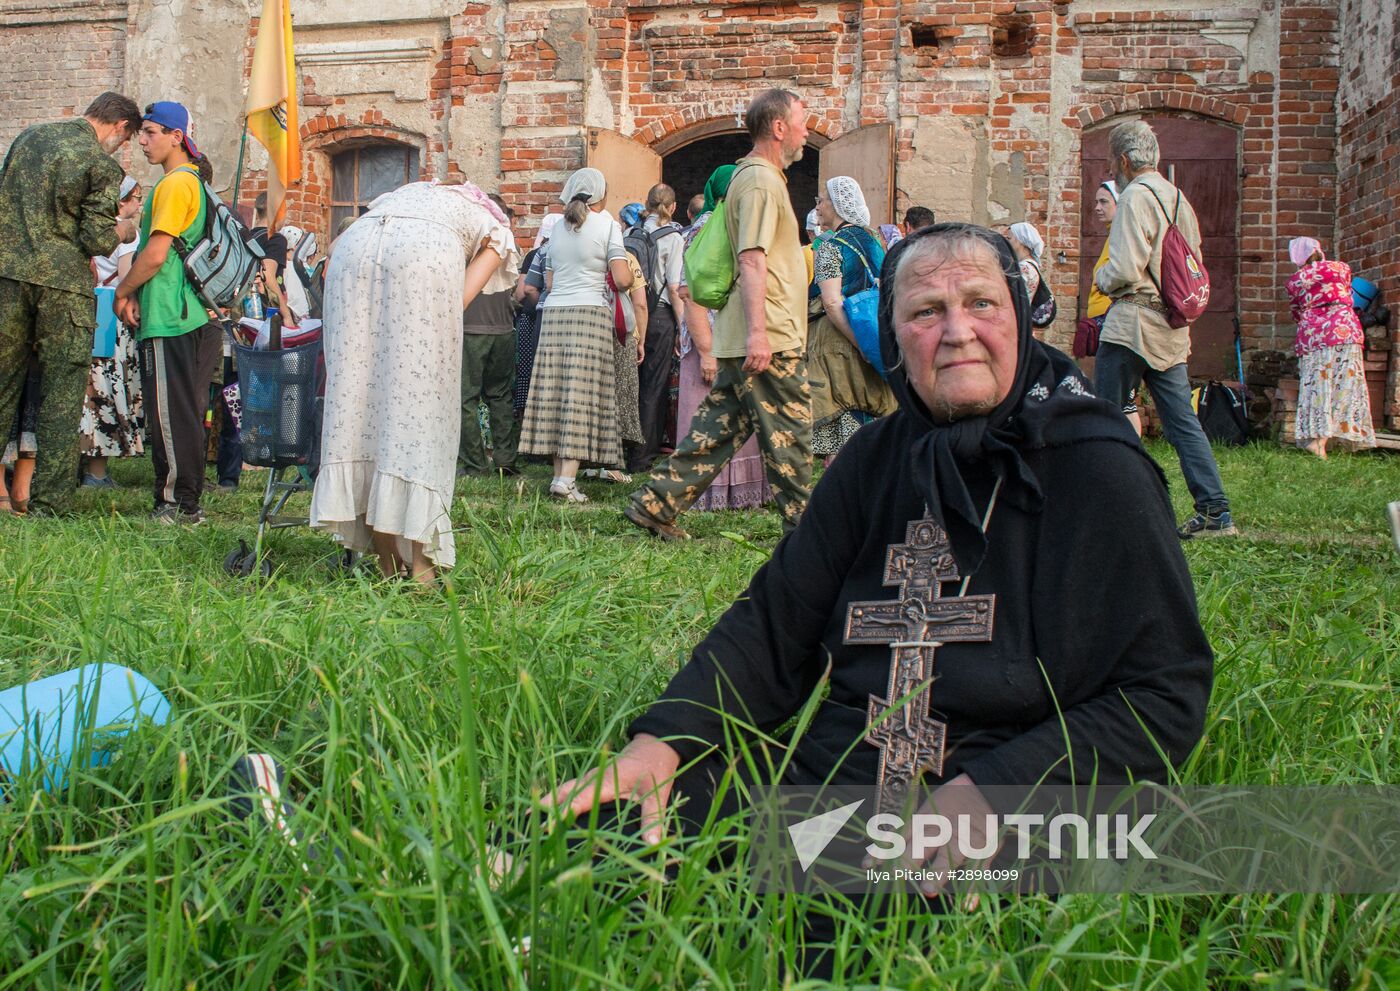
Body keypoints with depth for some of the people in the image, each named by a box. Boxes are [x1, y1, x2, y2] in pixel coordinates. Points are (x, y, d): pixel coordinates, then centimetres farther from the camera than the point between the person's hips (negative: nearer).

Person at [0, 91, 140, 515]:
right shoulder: (102, 164, -6)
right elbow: (97, 241, -9)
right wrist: (118, 232, 10)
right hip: (62, 283, -5)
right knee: (61, 393, 2)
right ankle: (49, 503, 2)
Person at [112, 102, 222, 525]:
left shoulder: (176, 184, -12)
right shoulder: (196, 181, 18)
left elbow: (155, 254, -17)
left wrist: (123, 292, -3)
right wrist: (139, 295, 13)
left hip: (168, 318, -10)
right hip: (193, 315, 10)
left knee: (170, 412, -7)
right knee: (186, 412, 11)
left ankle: (178, 504, -4)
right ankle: (187, 502, 15)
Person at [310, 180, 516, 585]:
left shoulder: (411, 193, 42)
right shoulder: (495, 233, 30)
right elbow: (459, 300, 11)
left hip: (355, 246, 4)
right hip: (426, 255, -3)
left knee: (356, 388, 5)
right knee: (421, 400, 0)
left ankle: (387, 562, 6)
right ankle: (420, 563, -4)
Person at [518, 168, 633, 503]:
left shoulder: (559, 227, 15)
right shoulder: (606, 224, -1)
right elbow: (623, 280, -8)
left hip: (554, 312, 5)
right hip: (590, 312, -5)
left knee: (555, 393, 5)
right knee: (583, 394, -6)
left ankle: (559, 473, 6)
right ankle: (567, 478, -14)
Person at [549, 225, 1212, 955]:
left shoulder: (1099, 472, -4)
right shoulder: (877, 459, 12)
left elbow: (1166, 695, -7)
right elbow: (774, 625, 10)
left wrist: (991, 791, -20)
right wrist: (661, 740, -8)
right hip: (820, 777, 5)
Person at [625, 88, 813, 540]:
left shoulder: (758, 177, 21)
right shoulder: (761, 181, -12)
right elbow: (752, 259, -22)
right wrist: (757, 331, -27)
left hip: (744, 339, 10)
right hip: (770, 338, -10)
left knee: (720, 426, 10)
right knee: (789, 432, -1)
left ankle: (655, 503, 9)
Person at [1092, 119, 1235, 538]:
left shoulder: (1135, 196, -11)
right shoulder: (1178, 197, 15)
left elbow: (1125, 270, -18)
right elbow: (1194, 264, 18)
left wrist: (1101, 279, 2)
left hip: (1133, 321, -8)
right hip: (1172, 326, 8)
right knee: (1182, 419, 7)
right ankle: (1216, 512, 3)